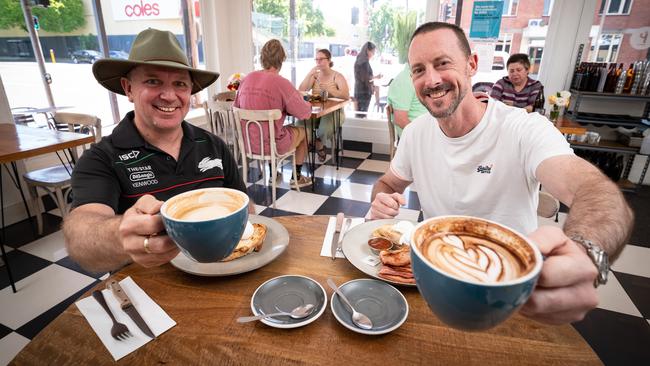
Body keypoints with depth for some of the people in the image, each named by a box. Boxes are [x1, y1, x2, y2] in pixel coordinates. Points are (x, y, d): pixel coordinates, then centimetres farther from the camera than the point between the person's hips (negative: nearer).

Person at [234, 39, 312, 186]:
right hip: (272, 145, -5)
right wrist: (301, 100, 8)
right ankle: (296, 177, 31)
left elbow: (236, 107, 7)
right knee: (303, 132, 22)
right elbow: (304, 113, -15)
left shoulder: (246, 79, -3)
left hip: (248, 143, 6)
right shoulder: (282, 83, -19)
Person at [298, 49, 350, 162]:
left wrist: (329, 89, -27)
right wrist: (309, 74, -9)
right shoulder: (314, 76, 12)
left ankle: (318, 145, 0)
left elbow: (346, 95, -16)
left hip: (334, 111, -3)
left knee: (324, 127, -35)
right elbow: (300, 92, -1)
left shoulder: (337, 76, 0)